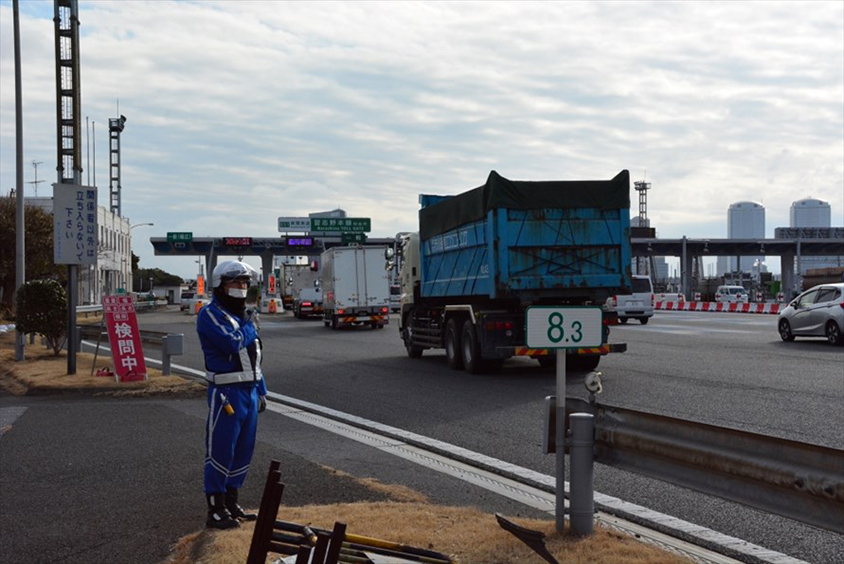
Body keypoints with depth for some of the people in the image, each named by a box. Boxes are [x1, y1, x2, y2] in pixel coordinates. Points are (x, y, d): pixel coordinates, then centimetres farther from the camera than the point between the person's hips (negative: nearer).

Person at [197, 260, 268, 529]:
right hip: (226, 394, -8)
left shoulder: (242, 314, 16)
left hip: (250, 393, 8)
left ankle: (231, 504, 24)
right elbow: (234, 344, -24)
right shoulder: (210, 314, -10)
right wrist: (247, 324, -5)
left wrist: (261, 390, 19)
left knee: (243, 451, 13)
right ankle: (215, 510, 2)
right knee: (220, 453, -5)